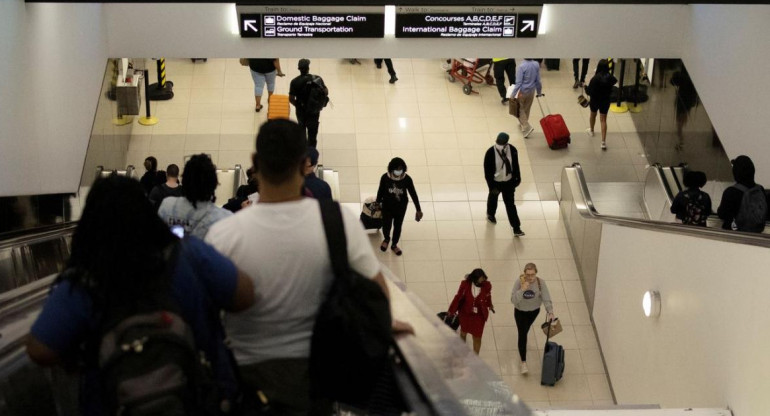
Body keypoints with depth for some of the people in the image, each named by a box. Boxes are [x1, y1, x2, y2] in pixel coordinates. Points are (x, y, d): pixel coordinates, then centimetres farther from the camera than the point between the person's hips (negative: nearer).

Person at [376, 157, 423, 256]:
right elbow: (381, 191, -6)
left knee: (397, 226, 15)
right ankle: (386, 239, 43)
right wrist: (378, 203, 9)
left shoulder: (407, 179, -23)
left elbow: (413, 194, -10)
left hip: (401, 207, 1)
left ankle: (394, 245, 43)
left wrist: (418, 210, -4)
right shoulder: (385, 177, -24)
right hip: (387, 206, -1)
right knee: (386, 225, 6)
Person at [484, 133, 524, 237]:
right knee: (493, 198, 26)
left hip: (508, 182, 1)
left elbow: (515, 165, 0)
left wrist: (517, 178, 6)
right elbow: (487, 171, -19)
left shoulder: (512, 150, -17)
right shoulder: (490, 153, -26)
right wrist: (492, 186, -18)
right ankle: (490, 215, 57)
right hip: (495, 182, -1)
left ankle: (516, 228, 10)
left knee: (510, 204, 6)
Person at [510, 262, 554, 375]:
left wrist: (550, 312, -39)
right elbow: (513, 300, -32)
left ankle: (522, 349, 58)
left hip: (534, 311, 2)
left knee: (525, 330, 27)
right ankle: (523, 363, 0)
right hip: (520, 312, -2)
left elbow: (546, 299, -25)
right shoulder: (519, 282, -29)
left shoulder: (540, 283, -25)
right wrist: (522, 290, -46)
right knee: (522, 334, -6)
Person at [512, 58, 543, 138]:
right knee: (527, 109, 24)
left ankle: (527, 127, -2)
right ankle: (523, 123, 44)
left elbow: (519, 82, -22)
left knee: (520, 109, 10)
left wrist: (514, 94, -15)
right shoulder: (536, 65, -8)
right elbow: (538, 80, 1)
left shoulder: (522, 66, -24)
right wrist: (539, 92, 15)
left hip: (522, 91, -5)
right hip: (531, 91, 5)